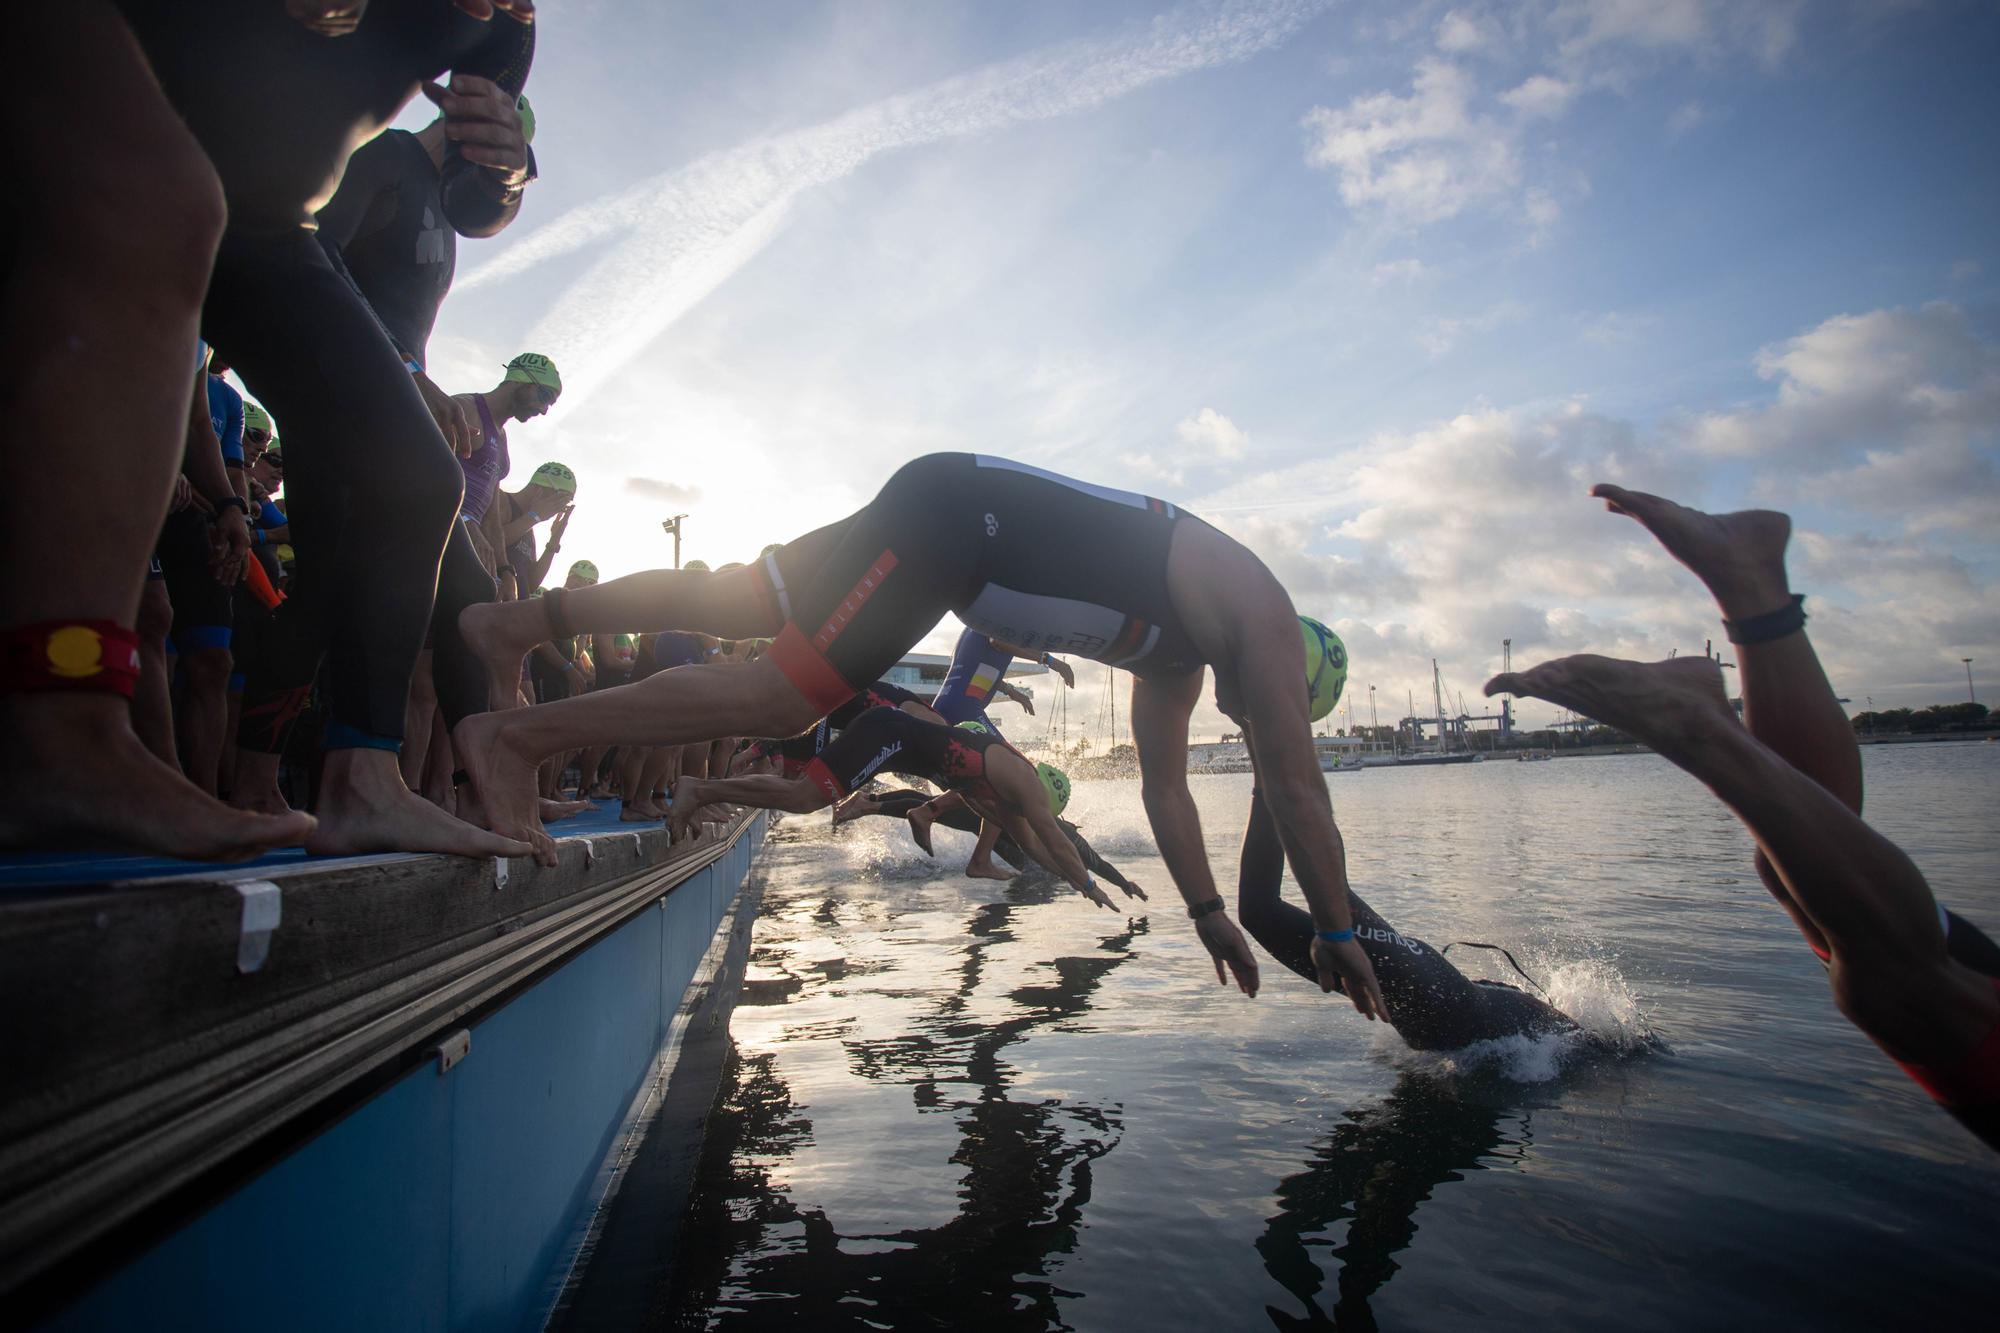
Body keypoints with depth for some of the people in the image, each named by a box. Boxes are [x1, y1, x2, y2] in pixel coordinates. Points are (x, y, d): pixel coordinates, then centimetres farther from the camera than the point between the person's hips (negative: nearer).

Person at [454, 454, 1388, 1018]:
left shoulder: (1182, 653, 24)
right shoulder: (1265, 615, 1)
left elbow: (1165, 785, 26)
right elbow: (1296, 786, -2)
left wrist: (1210, 915, 29)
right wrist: (1336, 931, 7)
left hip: (953, 522, 9)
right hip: (947, 510, -9)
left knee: (741, 607, 9)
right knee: (776, 697, -15)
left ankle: (517, 622, 16)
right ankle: (517, 737, -11)